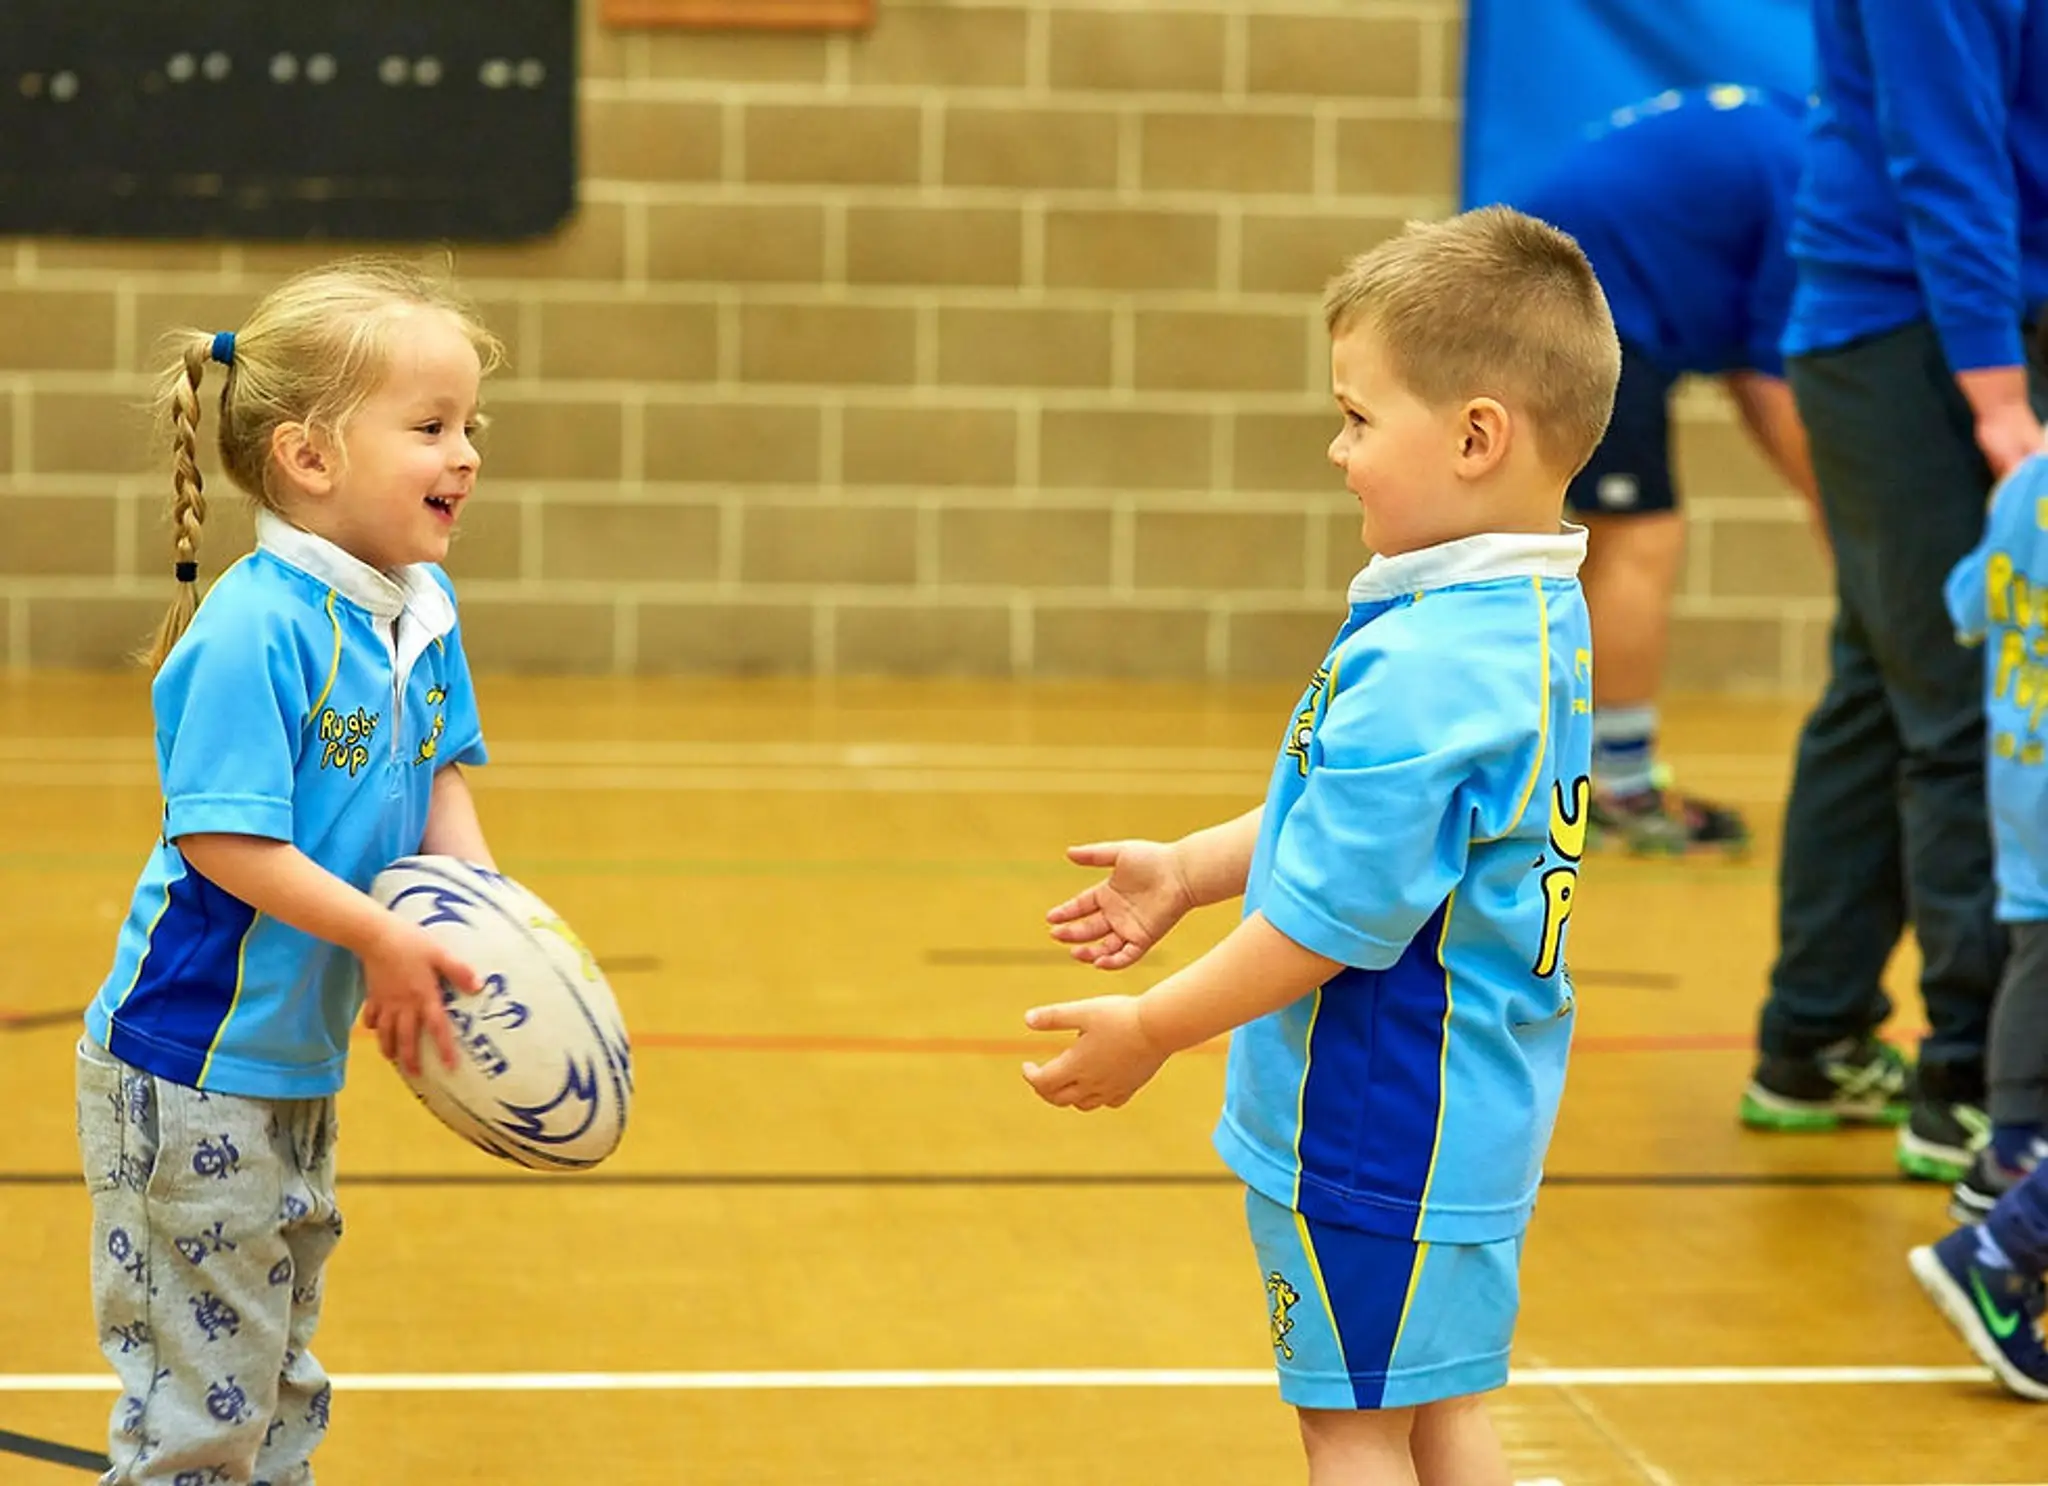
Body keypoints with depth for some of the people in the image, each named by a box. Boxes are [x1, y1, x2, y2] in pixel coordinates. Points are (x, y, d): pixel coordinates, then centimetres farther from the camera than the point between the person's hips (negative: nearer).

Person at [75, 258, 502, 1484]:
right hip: (192, 1070, -9)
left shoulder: (423, 610, 2)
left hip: (303, 1062, 9)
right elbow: (225, 842, -26)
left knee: (279, 1372, 20)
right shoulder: (255, 632, -24)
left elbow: (439, 783, 9)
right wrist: (386, 940, -22)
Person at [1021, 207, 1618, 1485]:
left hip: (1375, 1130, -9)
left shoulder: (1422, 671, -28)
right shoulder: (1542, 624, 4)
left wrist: (1152, 1030, -12)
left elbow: (1331, 916, -25)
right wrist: (1191, 872, 17)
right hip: (1480, 1115, 9)